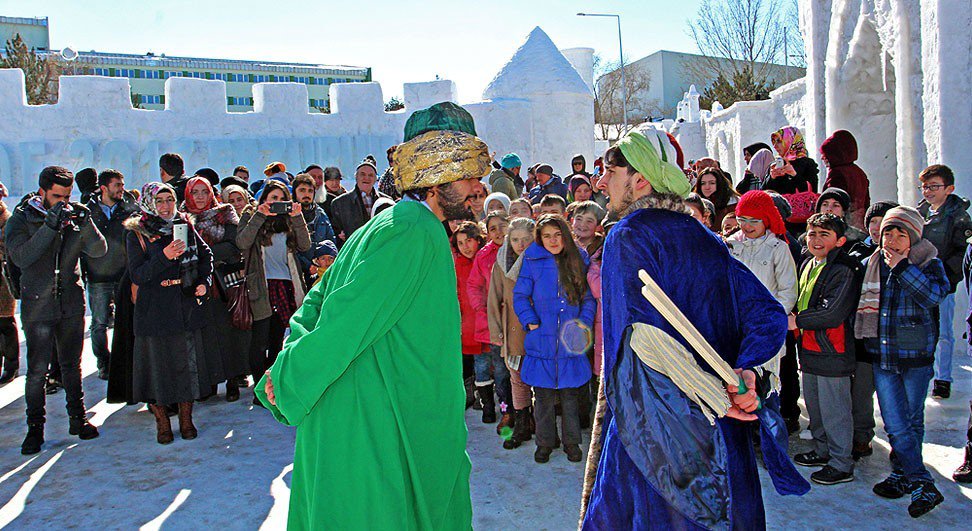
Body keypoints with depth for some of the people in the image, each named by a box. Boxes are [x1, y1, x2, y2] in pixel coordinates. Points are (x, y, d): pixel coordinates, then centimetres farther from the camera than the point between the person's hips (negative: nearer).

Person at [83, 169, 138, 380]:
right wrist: (81, 275, 1)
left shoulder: (129, 210, 4)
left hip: (124, 275, 0)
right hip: (98, 278, 0)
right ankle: (104, 363, 19)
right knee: (99, 323, 5)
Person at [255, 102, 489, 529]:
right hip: (376, 424, -10)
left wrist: (287, 373, 1)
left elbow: (320, 299, 12)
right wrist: (289, 378, -13)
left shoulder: (387, 225, 13)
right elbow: (349, 315, -22)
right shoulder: (417, 233, -18)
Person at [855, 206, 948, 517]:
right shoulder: (872, 265, 6)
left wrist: (901, 267, -24)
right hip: (881, 356, 2)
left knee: (912, 420, 10)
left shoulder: (928, 263, -3)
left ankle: (902, 475, 21)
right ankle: (923, 485, 7)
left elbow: (935, 295, -24)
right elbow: (862, 303, 20)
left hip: (916, 356, -2)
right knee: (895, 425, -2)